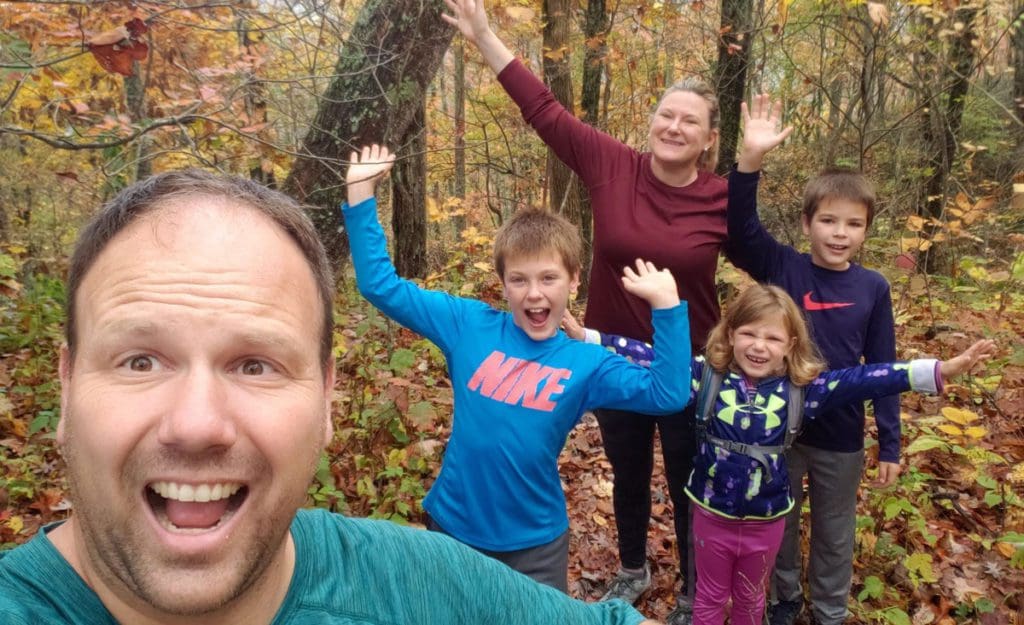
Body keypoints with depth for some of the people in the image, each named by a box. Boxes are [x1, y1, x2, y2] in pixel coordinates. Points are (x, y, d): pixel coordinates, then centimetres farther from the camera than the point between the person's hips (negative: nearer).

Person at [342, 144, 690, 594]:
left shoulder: (586, 364, -9)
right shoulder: (469, 325, -10)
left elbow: (669, 394, -16)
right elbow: (380, 286, -7)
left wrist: (667, 306, -24)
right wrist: (361, 194, -12)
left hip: (534, 539, 0)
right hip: (453, 524, 1)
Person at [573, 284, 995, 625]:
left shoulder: (801, 389, -12)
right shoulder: (705, 377, -15)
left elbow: (863, 380, -18)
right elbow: (654, 358, -19)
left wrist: (940, 371, -25)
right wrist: (588, 338, -27)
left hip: (767, 520, 2)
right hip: (712, 515, -1)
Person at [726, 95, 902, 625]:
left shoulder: (873, 288, -6)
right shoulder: (783, 269, -9)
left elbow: (884, 369, -2)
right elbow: (739, 229, -24)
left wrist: (890, 444, -1)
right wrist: (751, 160, -39)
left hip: (842, 437, 1)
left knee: (834, 534, 19)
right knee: (778, 522, 19)